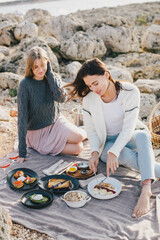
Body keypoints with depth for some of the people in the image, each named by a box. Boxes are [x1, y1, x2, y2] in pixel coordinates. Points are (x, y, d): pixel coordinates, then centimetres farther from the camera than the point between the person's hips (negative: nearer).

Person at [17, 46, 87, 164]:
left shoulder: (54, 77, -5)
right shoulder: (25, 85, -19)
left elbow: (61, 98, -25)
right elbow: (22, 118, -20)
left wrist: (49, 72, -21)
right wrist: (22, 152, -22)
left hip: (56, 122, 4)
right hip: (38, 132, -4)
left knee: (78, 148, -20)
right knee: (77, 148, -21)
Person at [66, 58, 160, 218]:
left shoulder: (130, 92, -19)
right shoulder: (89, 98, -12)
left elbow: (128, 127, -22)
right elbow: (91, 129, -4)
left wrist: (113, 152, -34)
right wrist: (95, 152, -21)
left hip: (129, 137, -1)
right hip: (106, 143, 1)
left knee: (142, 136, -38)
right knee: (126, 155, -35)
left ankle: (146, 190, -49)